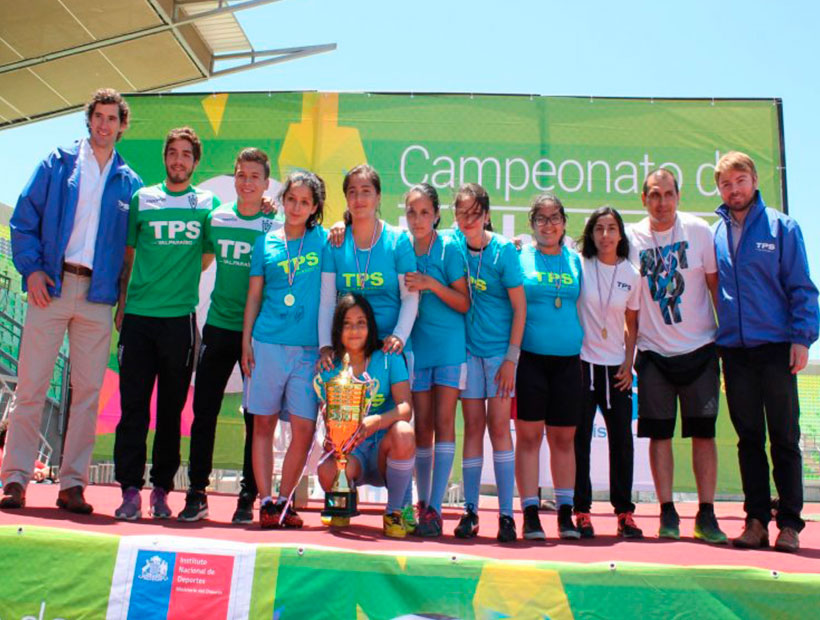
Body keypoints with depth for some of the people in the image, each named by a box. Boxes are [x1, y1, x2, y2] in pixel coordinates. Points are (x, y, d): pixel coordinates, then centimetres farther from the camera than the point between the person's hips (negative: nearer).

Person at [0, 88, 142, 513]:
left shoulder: (128, 183, 12)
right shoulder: (57, 163, 8)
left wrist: (124, 292, 1)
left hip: (98, 293, 2)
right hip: (51, 286, -1)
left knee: (88, 391, 2)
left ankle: (72, 483, 9)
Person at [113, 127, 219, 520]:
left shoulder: (208, 204, 9)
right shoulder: (142, 199, 10)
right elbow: (128, 257, 14)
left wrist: (181, 282, 5)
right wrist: (122, 304, 9)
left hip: (180, 317, 0)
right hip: (138, 315, 1)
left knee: (171, 409, 6)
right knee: (133, 406, -1)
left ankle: (162, 489, 13)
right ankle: (130, 488, 4)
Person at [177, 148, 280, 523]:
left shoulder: (275, 227, -2)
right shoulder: (216, 218, 6)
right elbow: (204, 257, 20)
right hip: (218, 327, 3)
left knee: (256, 417, 3)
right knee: (204, 411, 3)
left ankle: (248, 497, 13)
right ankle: (196, 493, 13)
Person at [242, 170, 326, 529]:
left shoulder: (322, 239, 9)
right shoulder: (266, 243, 10)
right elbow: (254, 297, 10)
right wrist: (246, 342, 4)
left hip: (309, 348, 0)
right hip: (268, 343, 1)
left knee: (304, 428, -3)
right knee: (263, 423, 3)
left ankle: (284, 501, 12)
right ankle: (265, 502, 11)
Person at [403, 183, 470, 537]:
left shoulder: (449, 248, -6)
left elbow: (465, 303, -5)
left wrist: (432, 284, -20)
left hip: (450, 345, -3)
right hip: (417, 346, 3)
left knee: (443, 422, -5)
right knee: (422, 425, 6)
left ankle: (435, 508, -4)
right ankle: (422, 502, 16)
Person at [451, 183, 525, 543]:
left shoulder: (504, 250, -10)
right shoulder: (453, 243, 0)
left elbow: (520, 308, -8)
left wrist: (511, 358, -11)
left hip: (500, 348, -3)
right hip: (468, 347, 3)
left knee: (498, 425, -4)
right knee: (472, 426, 4)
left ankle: (506, 514, 2)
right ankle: (470, 511, 10)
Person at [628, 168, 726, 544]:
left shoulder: (698, 231, -1)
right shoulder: (632, 238, 0)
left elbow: (716, 284, 4)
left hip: (699, 348, 0)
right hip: (654, 352, 1)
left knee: (703, 432, 2)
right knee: (659, 434, 3)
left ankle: (706, 516, 10)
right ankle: (667, 514, 12)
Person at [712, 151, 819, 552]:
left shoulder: (781, 227, 2)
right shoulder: (714, 234, 9)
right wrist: (711, 340, 6)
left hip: (776, 347, -3)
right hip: (734, 350, 3)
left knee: (784, 439, 2)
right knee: (749, 439, 8)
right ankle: (756, 521, 15)